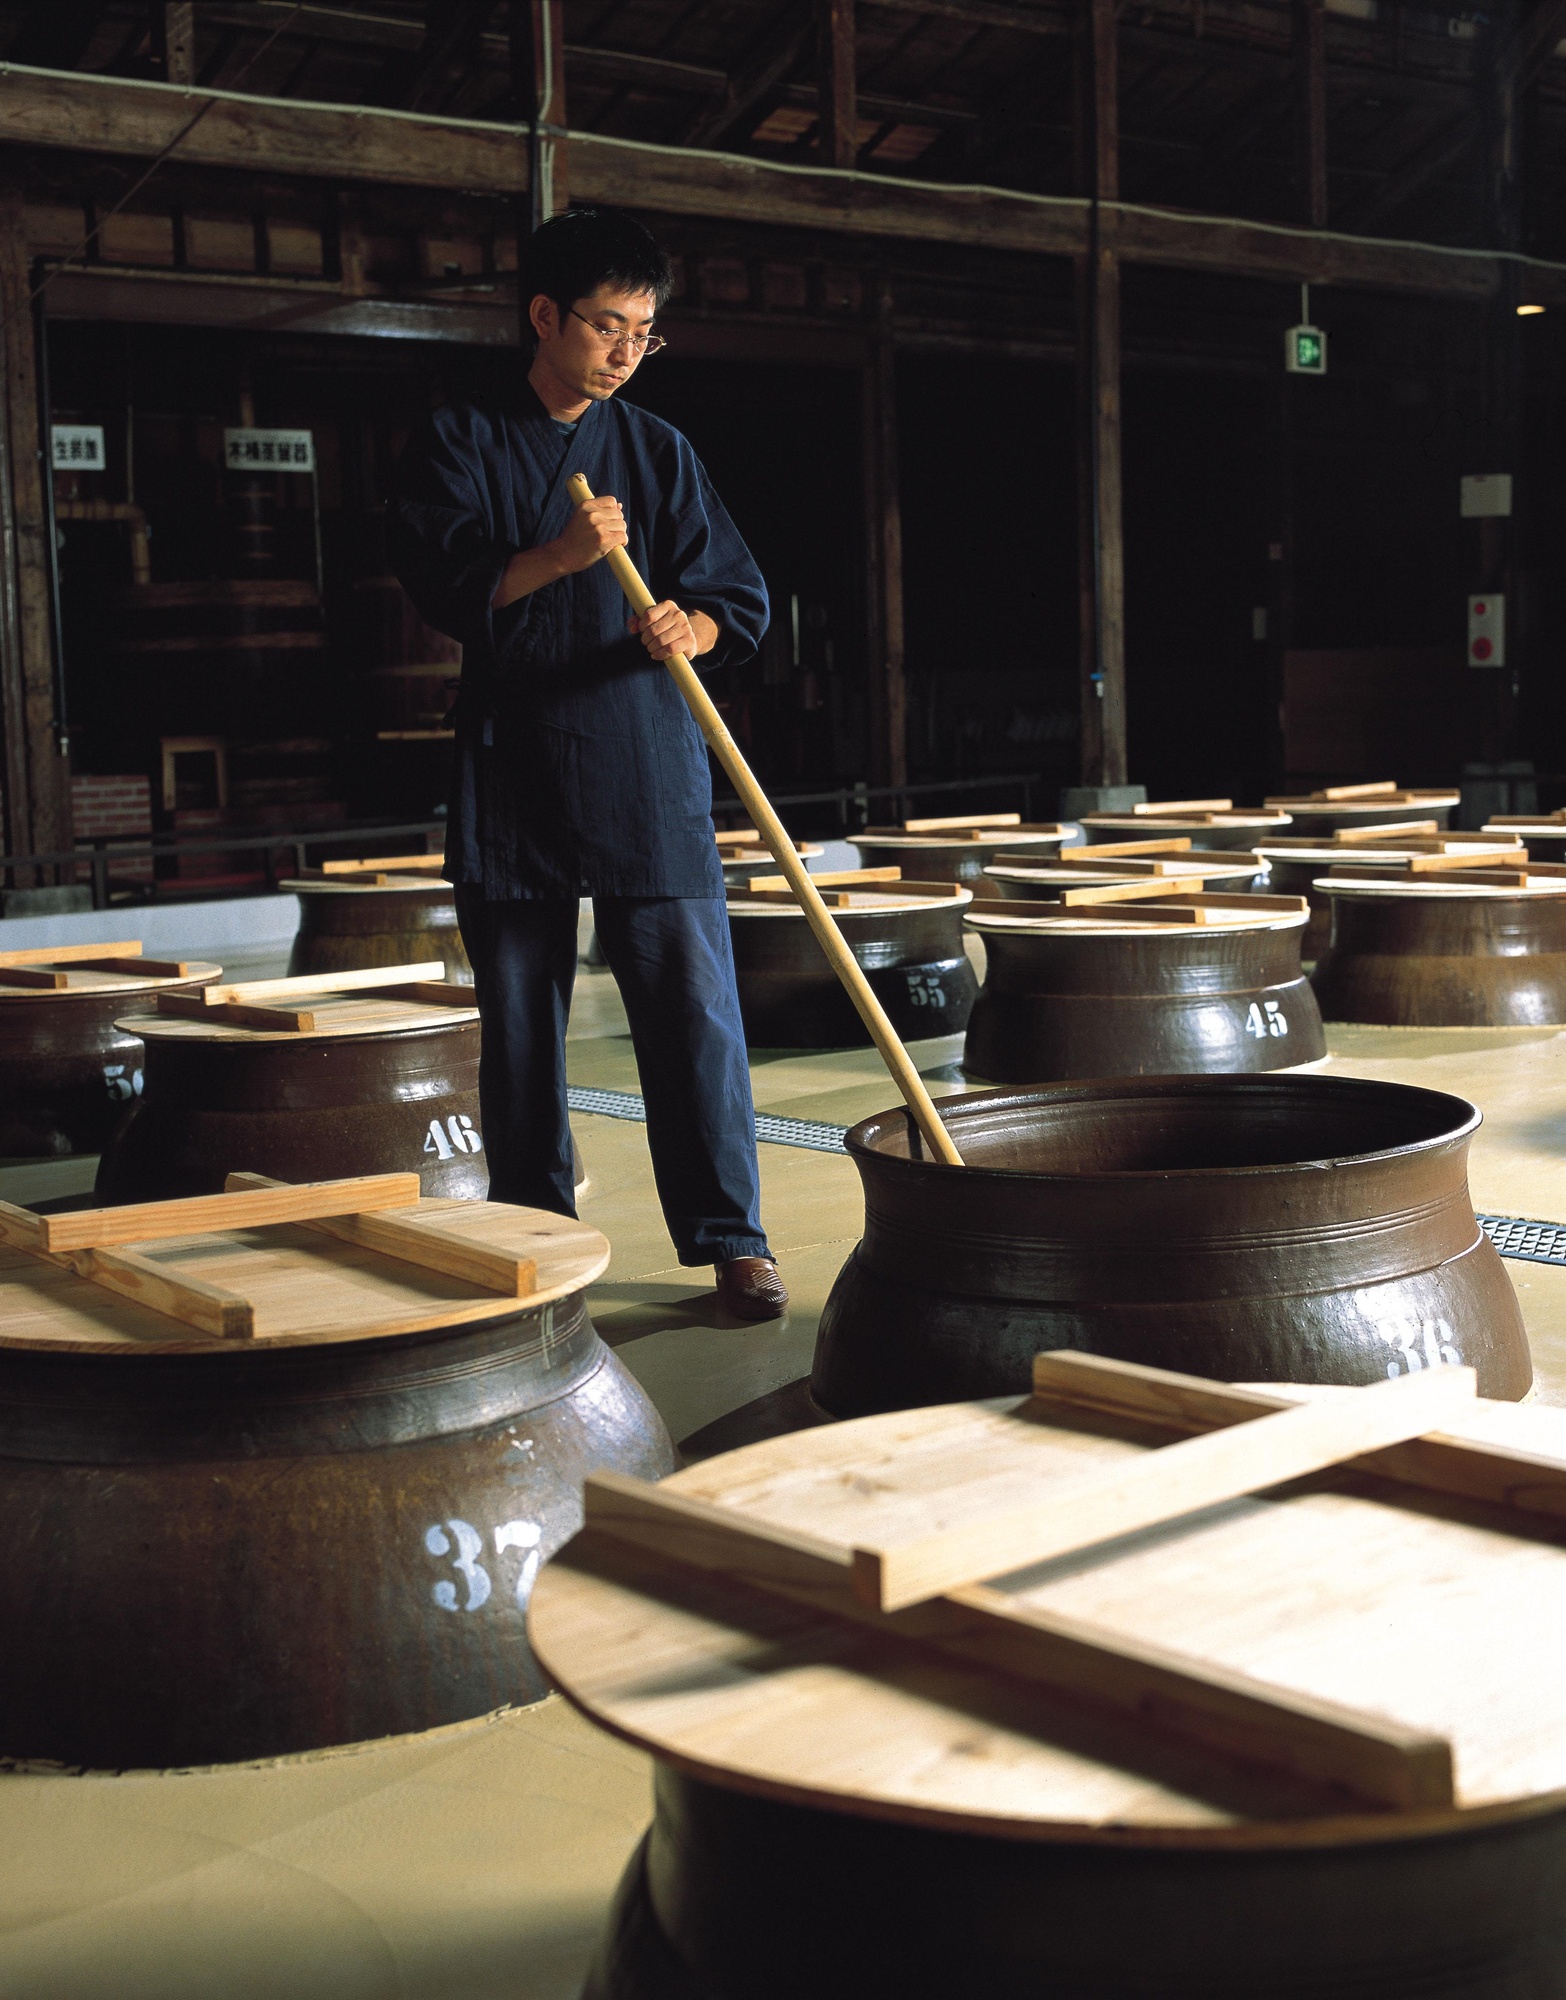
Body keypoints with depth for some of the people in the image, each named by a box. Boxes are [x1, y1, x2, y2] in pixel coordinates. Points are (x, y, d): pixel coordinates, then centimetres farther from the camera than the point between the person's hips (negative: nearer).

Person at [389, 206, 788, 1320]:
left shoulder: (659, 452, 10)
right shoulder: (461, 444, 6)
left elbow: (741, 599, 6)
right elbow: (442, 587, -6)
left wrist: (689, 628, -17)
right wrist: (554, 558, -22)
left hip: (648, 775, 0)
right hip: (511, 775, 0)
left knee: (693, 1005, -5)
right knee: (520, 1017, 7)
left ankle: (731, 1238, 2)